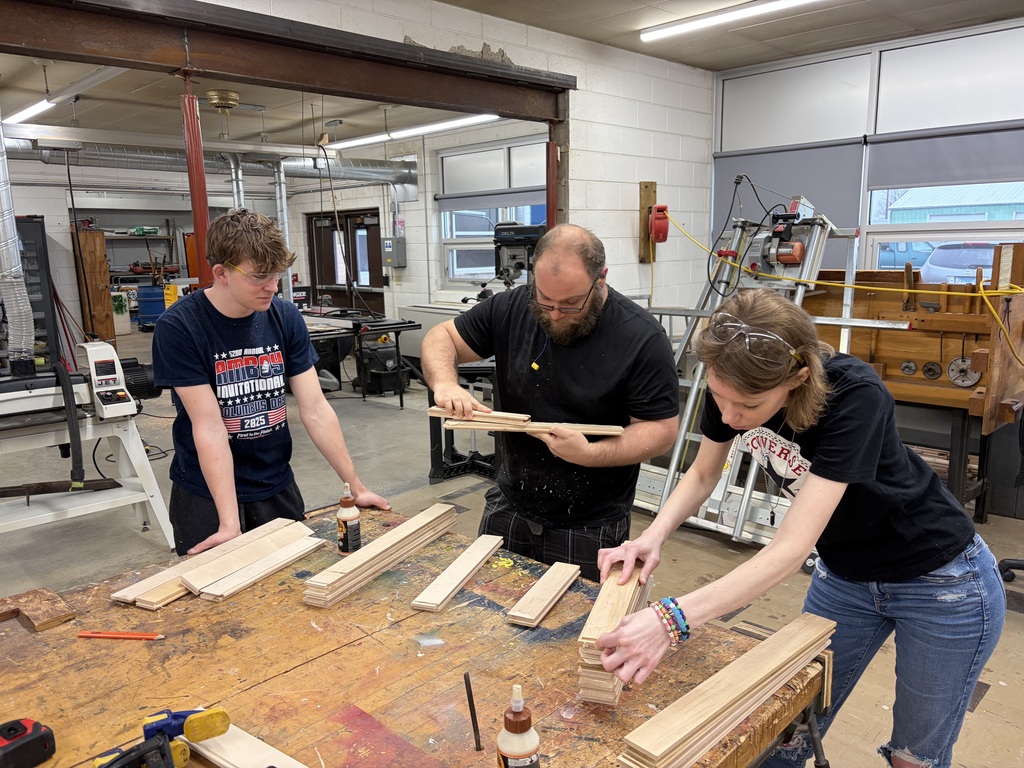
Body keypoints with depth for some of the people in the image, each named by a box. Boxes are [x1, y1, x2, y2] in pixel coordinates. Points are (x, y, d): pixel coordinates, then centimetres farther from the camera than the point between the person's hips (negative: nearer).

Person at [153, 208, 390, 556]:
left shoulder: (286, 317, -8)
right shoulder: (178, 327, -18)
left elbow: (315, 410, -7)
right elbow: (208, 426, -21)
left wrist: (356, 487, -8)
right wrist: (230, 522, -24)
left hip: (277, 487, 4)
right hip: (206, 496, -3)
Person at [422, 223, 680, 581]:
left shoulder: (643, 338, -18)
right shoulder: (510, 308, -7)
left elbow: (661, 429, -14)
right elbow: (441, 338, 3)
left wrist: (591, 454, -29)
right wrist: (445, 383, -19)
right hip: (508, 509, 4)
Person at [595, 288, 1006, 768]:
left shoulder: (855, 397, -36)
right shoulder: (733, 386, -20)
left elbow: (792, 548, -39)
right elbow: (702, 475, -3)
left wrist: (672, 619, -48)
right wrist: (652, 537, -21)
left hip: (941, 584, -4)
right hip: (844, 575, 5)